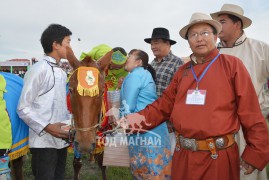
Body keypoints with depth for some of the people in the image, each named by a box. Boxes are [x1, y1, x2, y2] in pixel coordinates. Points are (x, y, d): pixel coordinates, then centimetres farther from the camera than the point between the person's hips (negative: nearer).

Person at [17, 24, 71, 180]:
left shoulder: (62, 73, 13)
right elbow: (23, 108, -12)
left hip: (61, 140, 7)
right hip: (44, 143, -7)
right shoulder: (39, 69, -11)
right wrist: (47, 127, -20)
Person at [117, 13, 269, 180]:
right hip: (183, 154, 5)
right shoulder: (183, 71, 9)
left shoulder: (232, 64, -5)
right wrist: (140, 117, -3)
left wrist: (255, 153, -8)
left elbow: (250, 112, -7)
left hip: (218, 156, -4)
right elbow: (166, 103, 12)